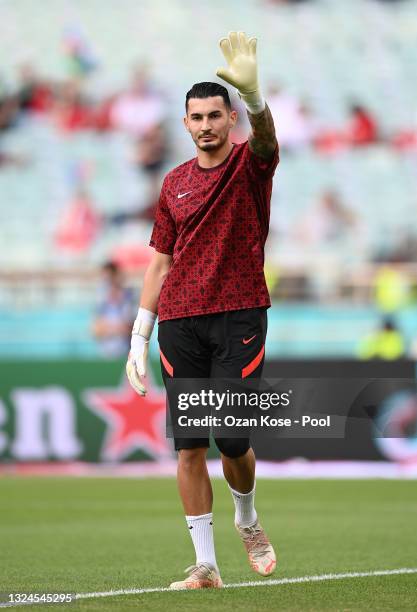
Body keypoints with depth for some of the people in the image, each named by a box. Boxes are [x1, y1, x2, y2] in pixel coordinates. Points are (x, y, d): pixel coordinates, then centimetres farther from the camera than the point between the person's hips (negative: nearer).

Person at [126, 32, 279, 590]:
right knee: (189, 445, -1)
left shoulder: (250, 164, 1)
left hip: (239, 317, -3)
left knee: (233, 439, -7)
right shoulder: (176, 183, 13)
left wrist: (252, 91, -47)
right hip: (180, 323, 3)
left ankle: (248, 519, 25)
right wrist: (140, 338, 9)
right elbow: (161, 260, 15)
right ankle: (206, 565, 4)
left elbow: (265, 136, -24)